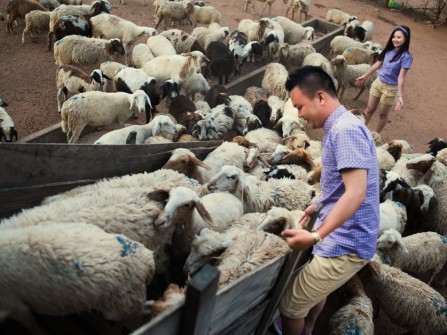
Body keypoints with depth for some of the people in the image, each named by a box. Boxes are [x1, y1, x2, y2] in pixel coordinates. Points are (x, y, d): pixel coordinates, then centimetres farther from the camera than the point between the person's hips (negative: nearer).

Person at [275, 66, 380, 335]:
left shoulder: (345, 130, -23)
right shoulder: (342, 126, 10)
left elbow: (356, 193, -30)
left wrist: (316, 236, -34)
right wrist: (319, 204, 24)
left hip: (345, 244, -11)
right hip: (343, 238, 11)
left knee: (291, 305, 2)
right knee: (317, 290, 31)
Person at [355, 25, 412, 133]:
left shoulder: (406, 57, -21)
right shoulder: (389, 50, -3)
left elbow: (401, 77, -24)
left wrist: (400, 96, -29)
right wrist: (364, 76, 16)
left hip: (390, 88, -5)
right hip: (378, 82, 5)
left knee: (383, 114, 12)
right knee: (369, 109, 16)